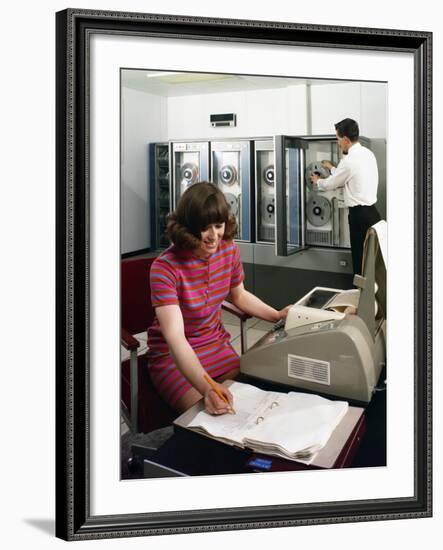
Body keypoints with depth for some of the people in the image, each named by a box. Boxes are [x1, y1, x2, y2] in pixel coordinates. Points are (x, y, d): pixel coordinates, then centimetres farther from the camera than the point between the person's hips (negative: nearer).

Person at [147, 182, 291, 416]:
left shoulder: (229, 249, -7)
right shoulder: (165, 268, -26)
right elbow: (175, 337, -36)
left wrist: (277, 316, 1)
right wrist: (206, 388, -49)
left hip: (216, 345, 5)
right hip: (173, 355, -5)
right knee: (204, 415, -22)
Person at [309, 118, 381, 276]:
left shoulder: (349, 160, -17)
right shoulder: (367, 153, 10)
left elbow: (330, 184, -3)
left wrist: (317, 181, 17)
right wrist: (331, 167, 34)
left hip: (360, 215, -9)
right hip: (370, 211, 9)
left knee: (360, 259, -1)